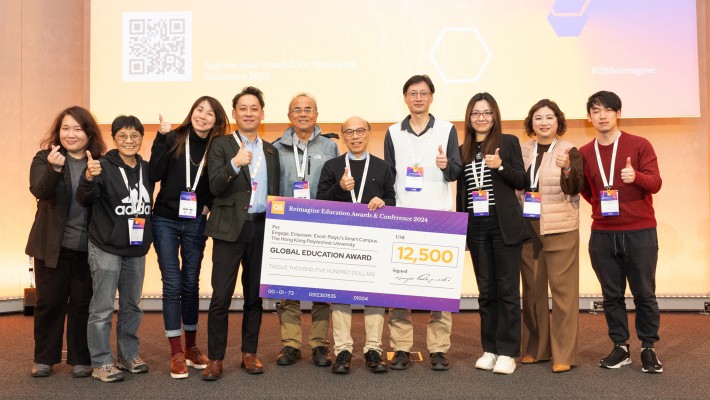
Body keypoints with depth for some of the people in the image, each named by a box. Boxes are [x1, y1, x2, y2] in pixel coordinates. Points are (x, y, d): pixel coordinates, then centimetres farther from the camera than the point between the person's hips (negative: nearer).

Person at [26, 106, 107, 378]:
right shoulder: (45, 158, -2)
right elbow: (39, 190, -20)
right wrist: (54, 168, -37)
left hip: (88, 247, 1)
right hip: (53, 246, 0)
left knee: (83, 303, 8)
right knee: (49, 302, 10)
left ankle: (80, 359, 22)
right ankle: (44, 358, 26)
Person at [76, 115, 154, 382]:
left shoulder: (146, 169, 6)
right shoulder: (103, 166, -10)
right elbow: (84, 200, -20)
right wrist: (89, 179, -39)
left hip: (137, 249, 5)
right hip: (106, 248, -5)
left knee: (132, 305, 14)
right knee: (102, 308, 1)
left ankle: (129, 355, 28)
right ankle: (101, 362, 13)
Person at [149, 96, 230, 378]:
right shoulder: (174, 139, -3)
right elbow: (154, 174, -13)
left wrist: (209, 205, -6)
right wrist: (161, 138, -16)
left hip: (195, 224, 2)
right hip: (165, 221, -1)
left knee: (191, 284, 10)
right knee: (172, 284, 0)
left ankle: (191, 346, 24)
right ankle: (176, 353, 9)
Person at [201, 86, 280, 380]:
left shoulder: (271, 151, 14)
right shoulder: (221, 145, 1)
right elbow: (215, 187, -10)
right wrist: (235, 163, -24)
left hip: (262, 228, 4)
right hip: (230, 227, -4)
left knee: (255, 295, 10)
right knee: (221, 296, -3)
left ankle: (249, 353, 22)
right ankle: (215, 358, 9)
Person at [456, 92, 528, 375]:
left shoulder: (508, 142, 2)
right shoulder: (463, 150, 12)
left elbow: (522, 181, -2)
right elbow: (461, 192, 13)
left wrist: (500, 166, -18)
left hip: (504, 224, -3)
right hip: (476, 227, 4)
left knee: (507, 288, -1)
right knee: (486, 289, 9)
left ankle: (507, 352, 6)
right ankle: (489, 349, 18)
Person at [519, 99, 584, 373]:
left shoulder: (569, 151, -2)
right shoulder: (523, 150, 9)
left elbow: (574, 189, -13)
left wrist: (567, 168, -30)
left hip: (560, 229, -4)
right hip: (527, 227, 4)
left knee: (563, 289, -3)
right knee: (532, 289, 11)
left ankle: (564, 354, 4)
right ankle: (534, 349, 23)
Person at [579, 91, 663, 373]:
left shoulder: (639, 145, 0)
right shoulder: (584, 153, 8)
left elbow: (655, 183, -7)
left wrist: (636, 177, -27)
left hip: (640, 232, -2)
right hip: (602, 234, 3)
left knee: (644, 293, 4)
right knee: (611, 294, 8)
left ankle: (648, 348, 17)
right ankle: (620, 347, 20)